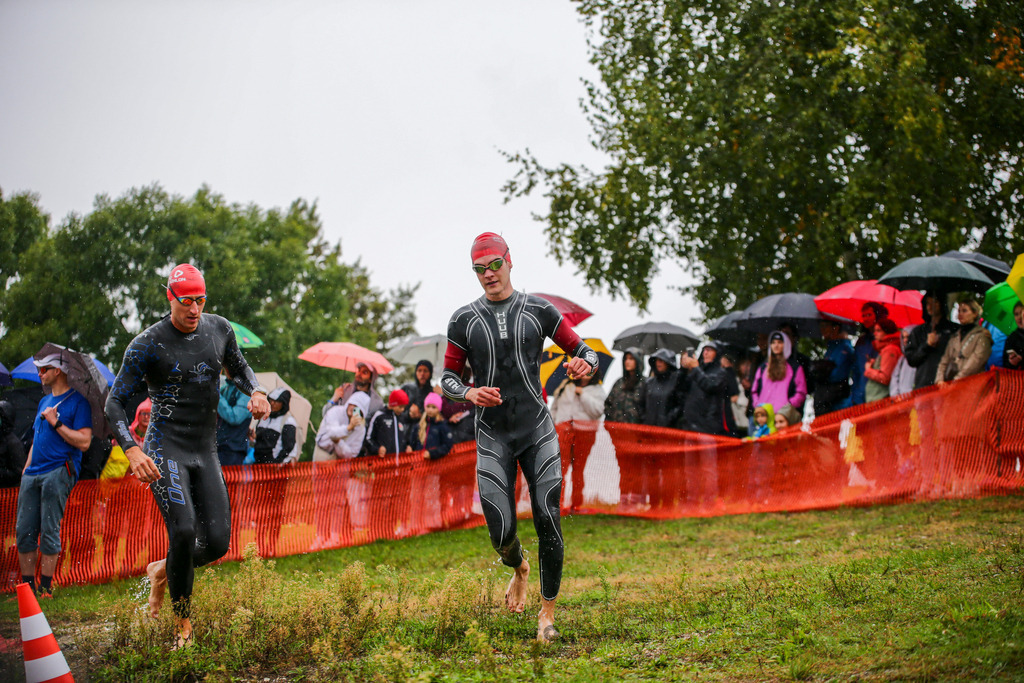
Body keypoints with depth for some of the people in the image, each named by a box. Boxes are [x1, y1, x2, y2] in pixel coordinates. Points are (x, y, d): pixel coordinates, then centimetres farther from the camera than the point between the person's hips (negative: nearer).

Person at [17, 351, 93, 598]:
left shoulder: (78, 402, -2)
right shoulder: (45, 401, 22)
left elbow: (83, 441, -11)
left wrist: (56, 422, -12)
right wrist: (26, 469, 19)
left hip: (58, 472, -7)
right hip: (33, 474, 7)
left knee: (49, 532, -9)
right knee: (24, 532, 2)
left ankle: (46, 587, -4)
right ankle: (27, 586, 8)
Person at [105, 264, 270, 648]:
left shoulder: (219, 329, 4)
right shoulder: (148, 345, -11)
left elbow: (238, 368, 23)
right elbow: (114, 403, -9)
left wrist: (256, 392, 0)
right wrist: (132, 451, -24)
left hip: (206, 451, 5)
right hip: (165, 450, -5)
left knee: (217, 543, -5)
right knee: (184, 532, -22)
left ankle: (162, 571, 27)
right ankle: (183, 624, -4)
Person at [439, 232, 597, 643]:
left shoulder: (539, 311, 3)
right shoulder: (463, 320, 4)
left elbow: (585, 352, 5)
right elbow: (448, 377, 8)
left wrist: (583, 364, -20)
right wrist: (469, 394, -15)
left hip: (537, 430, 0)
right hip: (492, 436, 0)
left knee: (548, 522, -9)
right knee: (501, 532, -8)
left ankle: (547, 612, 8)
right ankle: (518, 570, 29)